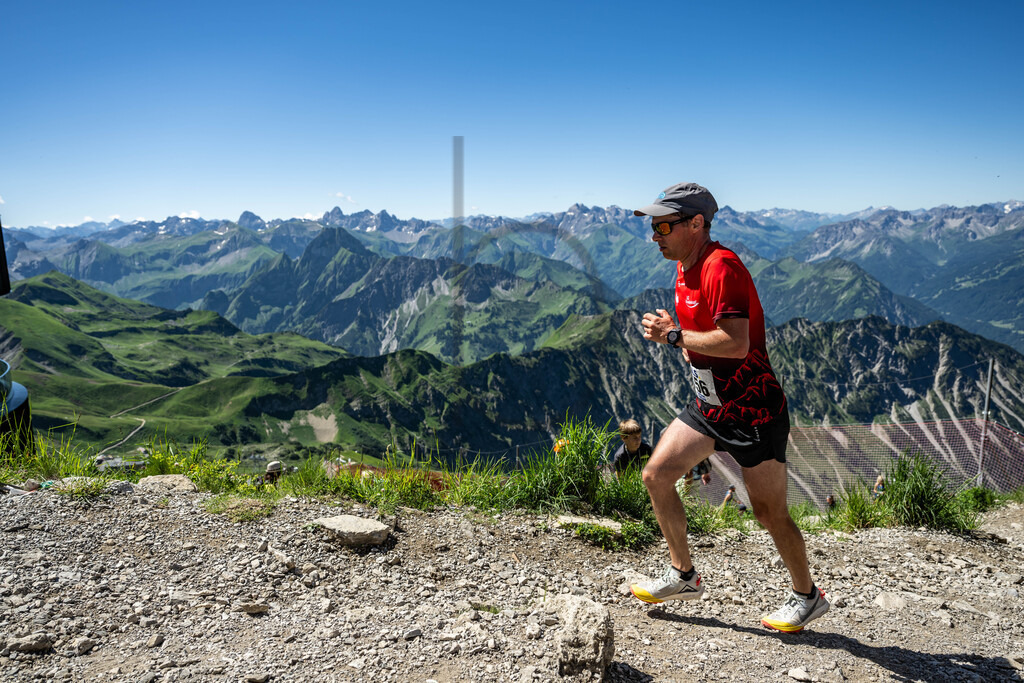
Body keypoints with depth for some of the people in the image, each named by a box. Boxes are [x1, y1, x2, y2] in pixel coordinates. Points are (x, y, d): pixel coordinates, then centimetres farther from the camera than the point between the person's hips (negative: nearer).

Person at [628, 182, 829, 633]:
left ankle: (807, 597, 28)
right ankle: (683, 575, 20)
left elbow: (735, 343, -33)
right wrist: (670, 331, 2)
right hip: (709, 405, 9)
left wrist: (674, 335, -22)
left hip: (753, 412, -9)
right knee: (656, 476, 3)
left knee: (770, 513, 3)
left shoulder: (722, 267, -22)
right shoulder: (685, 267, 8)